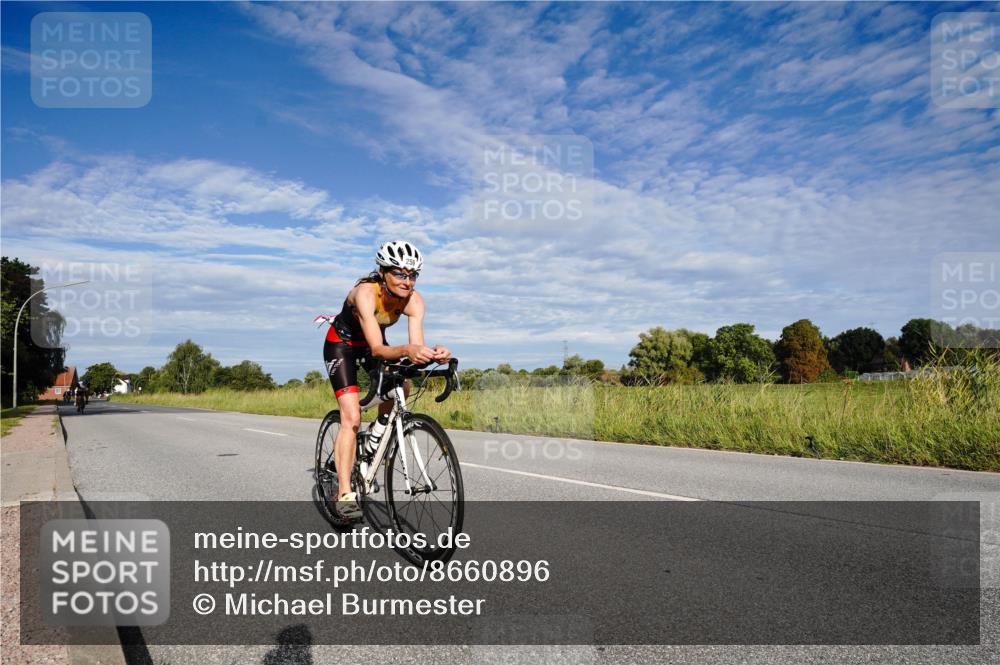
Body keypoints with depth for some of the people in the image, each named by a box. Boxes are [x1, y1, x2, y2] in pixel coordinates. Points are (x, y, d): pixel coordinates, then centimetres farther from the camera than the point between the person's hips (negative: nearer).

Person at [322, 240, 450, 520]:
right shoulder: (366, 292, -37)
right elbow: (377, 349, -44)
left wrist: (433, 353, -53)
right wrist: (406, 350, -63)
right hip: (342, 343, -5)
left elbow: (417, 345, -32)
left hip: (371, 344, 5)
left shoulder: (414, 300, -23)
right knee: (351, 417, -17)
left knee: (401, 387, -17)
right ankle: (345, 494, -13)